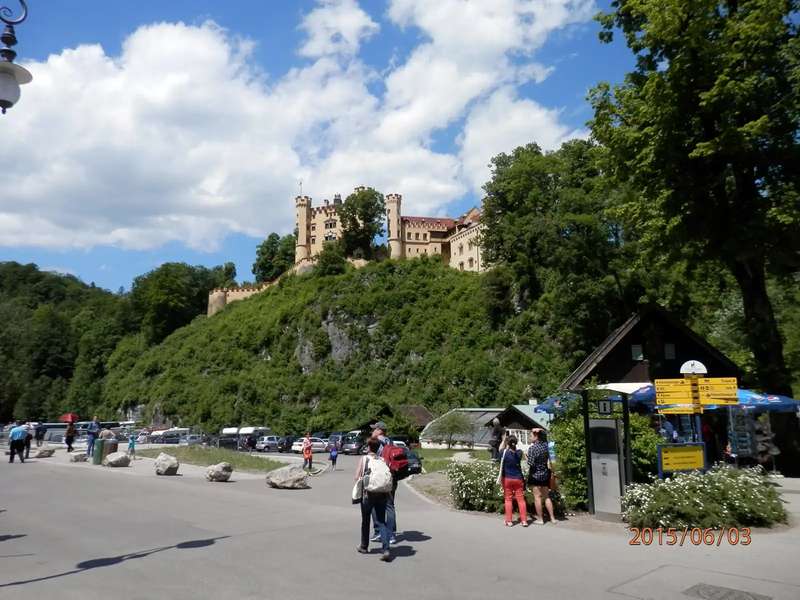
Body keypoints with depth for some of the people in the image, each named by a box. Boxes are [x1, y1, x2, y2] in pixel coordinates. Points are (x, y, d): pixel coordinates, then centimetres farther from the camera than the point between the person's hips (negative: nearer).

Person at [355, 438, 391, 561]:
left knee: (365, 521, 17)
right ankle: (386, 550, -12)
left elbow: (357, 477, -6)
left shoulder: (363, 459, -4)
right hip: (382, 494, 2)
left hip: (368, 494, -2)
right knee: (381, 522, 2)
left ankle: (364, 546, 31)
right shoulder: (383, 460, 2)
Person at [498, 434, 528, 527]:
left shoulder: (505, 453, -12)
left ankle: (509, 521, 7)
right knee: (521, 499, 5)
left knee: (508, 499, 6)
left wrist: (504, 439, 19)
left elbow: (500, 449, 11)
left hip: (507, 479, -2)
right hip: (518, 479, 2)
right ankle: (524, 520, 5)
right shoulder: (519, 453, -7)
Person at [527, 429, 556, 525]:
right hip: (545, 474, 6)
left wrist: (527, 459, -3)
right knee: (546, 496, 14)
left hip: (535, 474, -6)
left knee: (537, 497, 3)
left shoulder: (532, 448, -18)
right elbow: (549, 460, 8)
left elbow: (531, 463, -17)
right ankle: (552, 518, 17)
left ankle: (540, 519, 7)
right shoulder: (545, 445, -1)